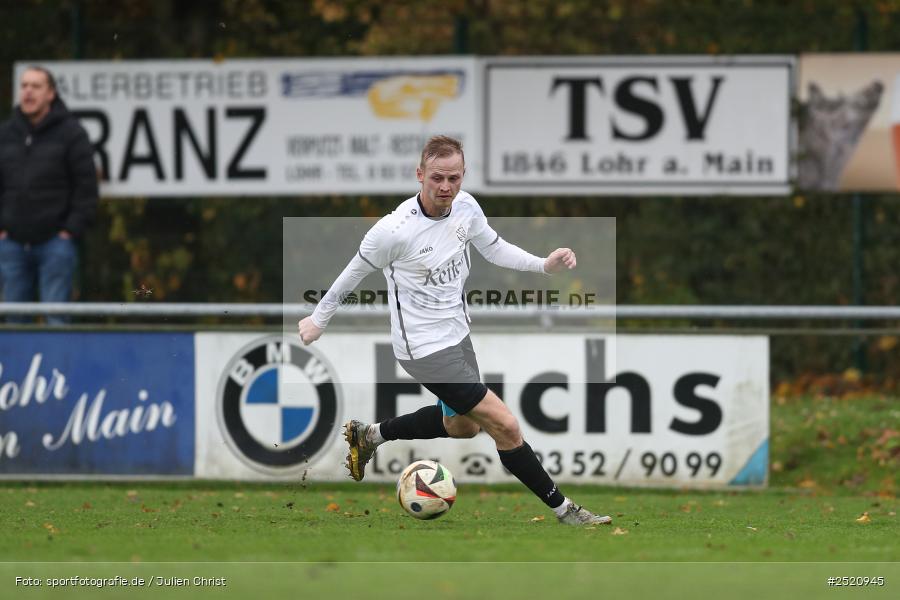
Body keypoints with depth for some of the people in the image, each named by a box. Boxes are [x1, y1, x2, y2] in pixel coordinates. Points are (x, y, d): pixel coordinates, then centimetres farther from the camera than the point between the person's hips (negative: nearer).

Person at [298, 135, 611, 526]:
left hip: (456, 332, 8)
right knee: (505, 426, -12)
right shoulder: (394, 230, -25)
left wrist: (544, 264, -6)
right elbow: (354, 273, -9)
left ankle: (369, 435, 42)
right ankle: (562, 509, 0)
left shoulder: (466, 207, -8)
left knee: (462, 425, 28)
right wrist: (318, 320, 3)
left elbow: (494, 248, 10)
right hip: (425, 347, -8)